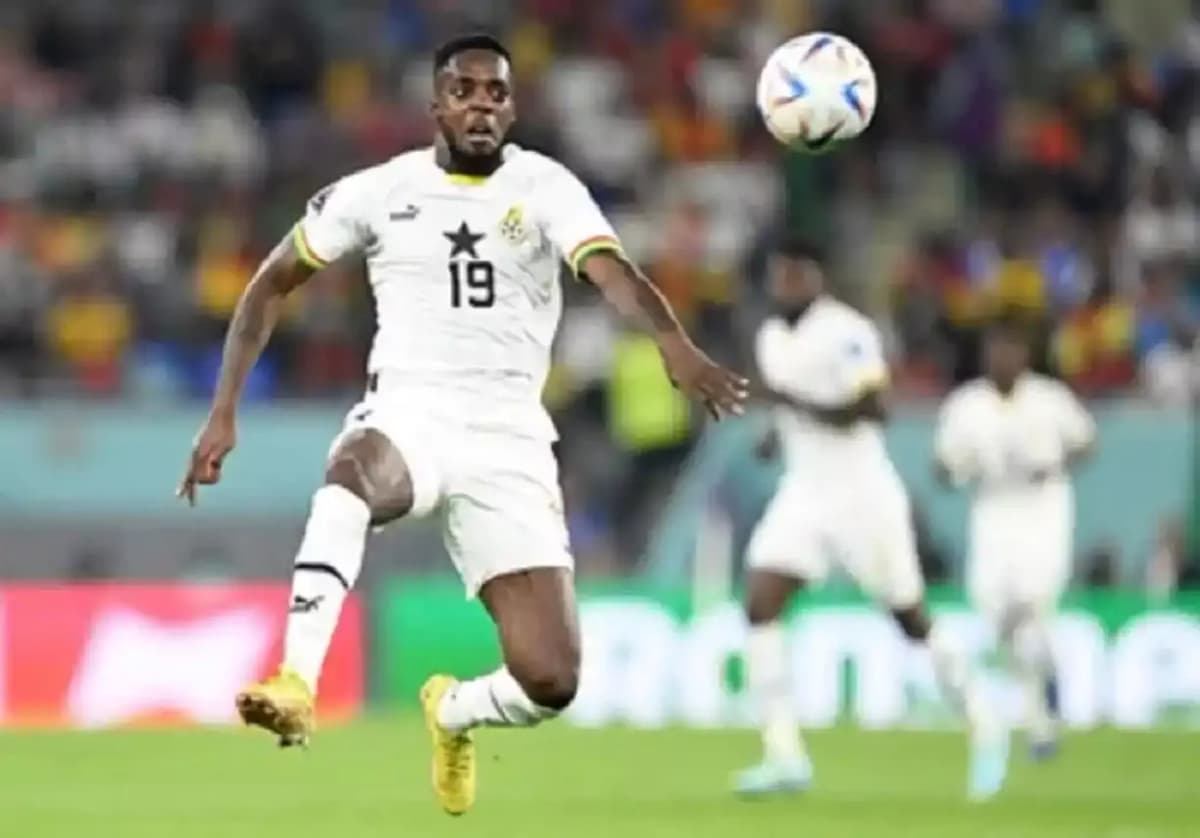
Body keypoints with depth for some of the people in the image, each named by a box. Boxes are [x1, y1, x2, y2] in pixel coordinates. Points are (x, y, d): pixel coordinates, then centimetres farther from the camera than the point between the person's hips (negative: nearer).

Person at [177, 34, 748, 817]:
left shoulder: (543, 187, -1)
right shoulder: (380, 191, 4)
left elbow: (610, 268, -21)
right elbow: (273, 283, 15)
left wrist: (675, 343, -42)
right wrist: (225, 412, 7)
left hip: (508, 443, 0)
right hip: (407, 418, 0)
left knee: (550, 682, -8)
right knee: (352, 473, -41)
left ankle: (453, 711, 28)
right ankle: (296, 685, -49)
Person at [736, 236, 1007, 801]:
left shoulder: (846, 333, -15)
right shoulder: (770, 338, 11)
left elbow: (866, 409, -24)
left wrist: (789, 401, -25)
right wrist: (780, 431, 6)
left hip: (862, 495, -7)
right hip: (803, 495, 7)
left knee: (912, 621, 3)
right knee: (759, 607, -11)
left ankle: (984, 729, 24)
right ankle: (784, 756, -11)